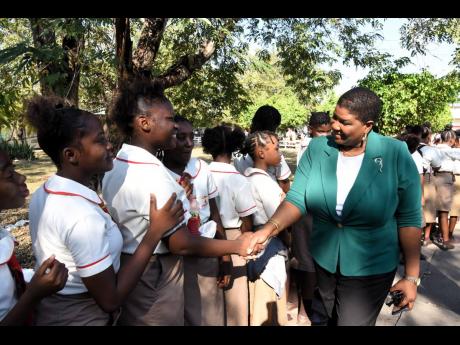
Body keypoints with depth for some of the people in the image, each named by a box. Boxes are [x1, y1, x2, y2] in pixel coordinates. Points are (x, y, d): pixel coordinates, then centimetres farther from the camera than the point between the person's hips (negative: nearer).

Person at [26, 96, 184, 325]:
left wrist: (100, 217, 4)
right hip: (81, 318, -8)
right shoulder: (83, 215, -30)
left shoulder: (43, 193, -3)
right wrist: (156, 230, -25)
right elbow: (110, 299, -25)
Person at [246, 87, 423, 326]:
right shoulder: (317, 149, -9)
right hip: (324, 261, 4)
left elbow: (409, 219, -11)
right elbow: (297, 198, -11)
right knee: (333, 319, 26)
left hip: (370, 269, -3)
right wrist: (270, 228, -29)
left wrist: (411, 276, -8)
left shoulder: (396, 155, -17)